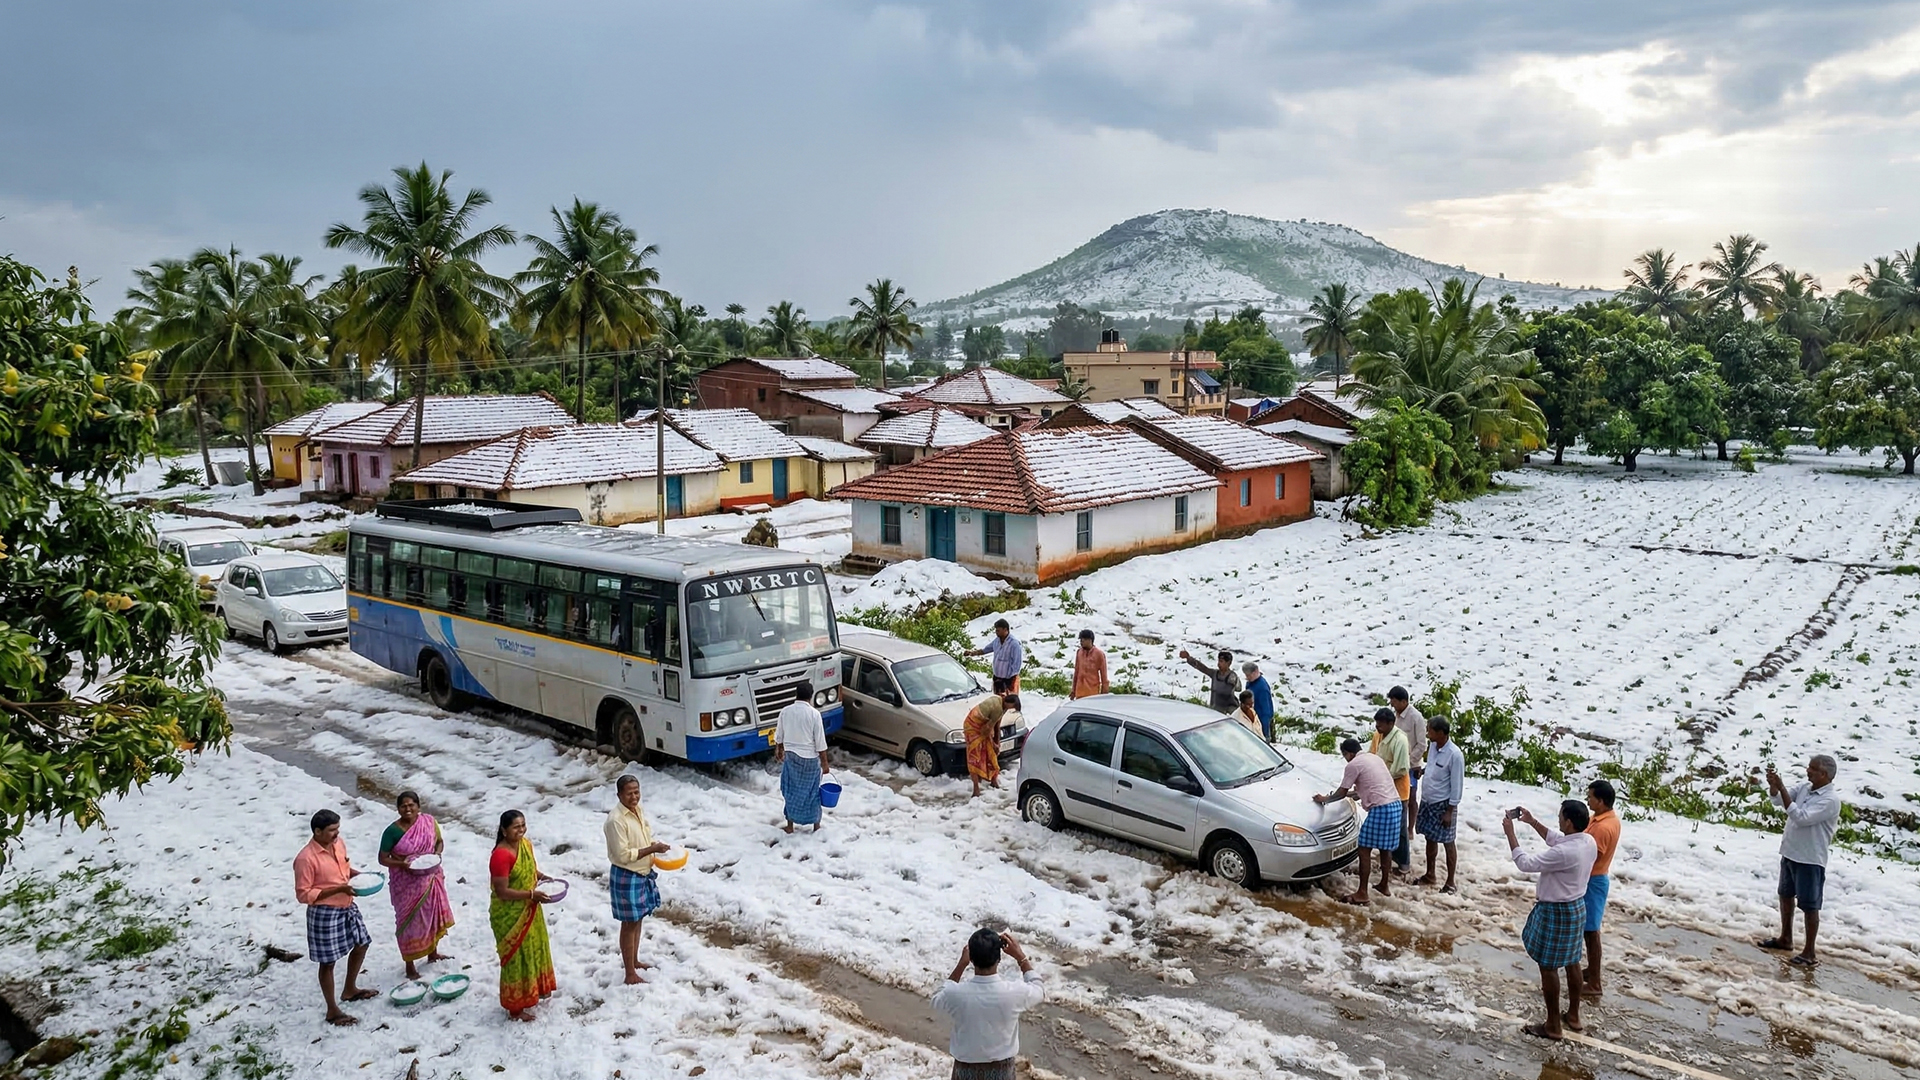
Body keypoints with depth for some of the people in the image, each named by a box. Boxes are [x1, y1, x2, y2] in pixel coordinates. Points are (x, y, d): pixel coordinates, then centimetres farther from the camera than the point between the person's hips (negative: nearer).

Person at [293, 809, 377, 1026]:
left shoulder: (339, 843, -2)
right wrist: (337, 889, -26)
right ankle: (332, 1010, 19)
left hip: (348, 907, 8)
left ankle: (350, 989, 44)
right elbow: (303, 894, -21)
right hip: (324, 914, -8)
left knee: (361, 944, 21)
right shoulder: (306, 859, -24)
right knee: (328, 962, 5)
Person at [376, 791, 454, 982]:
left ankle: (433, 953, 40)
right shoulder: (392, 831, -17)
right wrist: (402, 864, -27)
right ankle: (410, 966, 17)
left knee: (433, 914, 19)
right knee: (409, 921, 3)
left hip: (431, 878, 5)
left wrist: (437, 854, -13)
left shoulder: (429, 821, -6)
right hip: (406, 883, -5)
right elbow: (383, 859, -12)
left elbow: (439, 842, 8)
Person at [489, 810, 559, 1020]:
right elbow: (502, 892, -27)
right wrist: (532, 894, -29)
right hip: (509, 916, -8)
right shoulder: (501, 855, -28)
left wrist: (542, 876, -2)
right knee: (516, 957, 4)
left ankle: (532, 992, 44)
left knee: (533, 950, 23)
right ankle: (515, 1007, 20)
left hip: (528, 910, 9)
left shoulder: (526, 844, -1)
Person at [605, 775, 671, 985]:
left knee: (638, 919, 21)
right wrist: (651, 849, -25)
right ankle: (630, 974, 12)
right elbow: (623, 855, -26)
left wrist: (657, 846, -3)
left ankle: (634, 960, 38)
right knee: (629, 924, 2)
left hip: (643, 874, 8)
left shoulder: (639, 811, 2)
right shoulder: (616, 820, -24)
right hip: (626, 877, -8)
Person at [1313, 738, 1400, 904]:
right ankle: (1384, 885, 33)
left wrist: (1325, 799, 16)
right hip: (1394, 805, 9)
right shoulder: (1374, 758, 20)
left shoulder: (1354, 764, -5)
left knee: (1365, 850, -1)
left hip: (1380, 809, -9)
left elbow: (1342, 792, 1)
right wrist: (1352, 794, 38)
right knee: (1384, 849, 22)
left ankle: (1362, 894, 0)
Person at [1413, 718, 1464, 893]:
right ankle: (1430, 875, 32)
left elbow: (1457, 785, -18)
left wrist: (1450, 811, -16)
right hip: (1427, 801, 7)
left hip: (1443, 804, -7)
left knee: (1447, 843, 4)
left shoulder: (1454, 754, -23)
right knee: (1430, 839, 18)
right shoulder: (1432, 746, 0)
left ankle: (1450, 882, 15)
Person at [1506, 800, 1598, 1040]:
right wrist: (1532, 822, 13)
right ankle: (1573, 1015, 37)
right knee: (1572, 962, 22)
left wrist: (1510, 832, -17)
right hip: (1576, 907, 9)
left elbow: (1525, 863, -24)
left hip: (1556, 912, -9)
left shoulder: (1564, 853, -32)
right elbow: (1556, 839, 15)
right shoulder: (1589, 842, -4)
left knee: (1548, 967, 4)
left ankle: (1553, 1026, 13)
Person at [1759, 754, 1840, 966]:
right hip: (1790, 853, 9)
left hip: (1810, 860, -9)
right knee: (1785, 896, 21)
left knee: (1810, 906, 1)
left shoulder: (1830, 800, -20)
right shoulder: (1804, 788, 4)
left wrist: (1782, 788, -29)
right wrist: (1773, 784, -19)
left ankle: (1809, 952, 10)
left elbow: (1801, 817, -28)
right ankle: (1785, 938, 36)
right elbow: (1778, 800, 3)